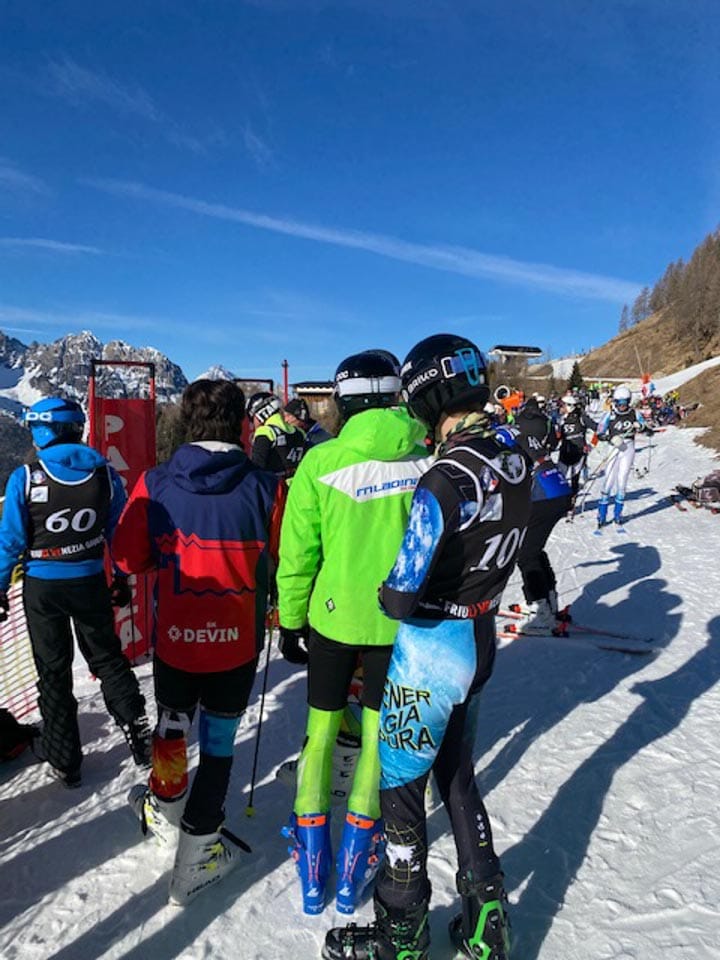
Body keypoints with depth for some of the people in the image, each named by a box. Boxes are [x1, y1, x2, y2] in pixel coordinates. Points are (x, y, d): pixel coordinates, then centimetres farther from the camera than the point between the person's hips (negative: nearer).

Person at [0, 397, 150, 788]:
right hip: (90, 582, 1)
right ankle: (136, 725, 13)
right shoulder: (104, 473, -7)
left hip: (42, 586, -1)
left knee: (53, 671, 13)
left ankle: (65, 762, 25)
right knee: (107, 658, 21)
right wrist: (121, 578, 12)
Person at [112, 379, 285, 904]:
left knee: (172, 723, 27)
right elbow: (287, 557, -6)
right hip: (237, 643, -2)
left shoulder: (154, 485, -12)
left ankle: (165, 809, 51)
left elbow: (130, 558, -3)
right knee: (218, 740, 16)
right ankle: (198, 851, 27)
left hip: (174, 639, 2)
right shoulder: (266, 488, -17)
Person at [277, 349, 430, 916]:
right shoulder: (426, 458, -10)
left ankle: (312, 872, 31)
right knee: (378, 733, 17)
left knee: (321, 729, 18)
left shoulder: (320, 461, -13)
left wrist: (290, 621, 5)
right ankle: (354, 870, 31)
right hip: (399, 620, 1)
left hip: (333, 615, -1)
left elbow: (298, 554, -8)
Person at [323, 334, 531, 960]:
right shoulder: (515, 464, -3)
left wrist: (384, 593, -4)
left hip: (431, 648, -8)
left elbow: (402, 595, -24)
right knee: (457, 775, 25)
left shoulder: (444, 481, -28)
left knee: (402, 785, 14)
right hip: (481, 638, 8)